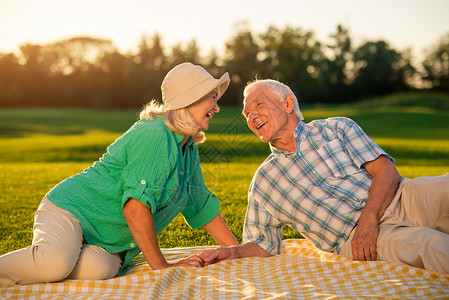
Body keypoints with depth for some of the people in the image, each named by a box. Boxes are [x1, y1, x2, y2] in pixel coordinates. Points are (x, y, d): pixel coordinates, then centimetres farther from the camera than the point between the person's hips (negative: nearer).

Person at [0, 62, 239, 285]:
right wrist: (162, 266, -19)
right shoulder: (153, 135, -20)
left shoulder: (189, 150, 10)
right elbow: (135, 208, -26)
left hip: (108, 243, 7)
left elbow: (203, 208, 20)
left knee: (99, 269, -28)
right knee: (56, 263, -37)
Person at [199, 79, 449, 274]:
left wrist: (369, 219, -16)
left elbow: (386, 171, 1)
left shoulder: (337, 128, 12)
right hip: (353, 234, -2)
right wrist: (233, 253, -5)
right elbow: (263, 245, 18)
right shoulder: (262, 184, 15)